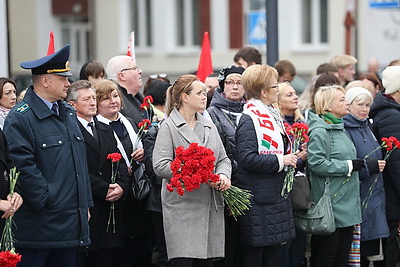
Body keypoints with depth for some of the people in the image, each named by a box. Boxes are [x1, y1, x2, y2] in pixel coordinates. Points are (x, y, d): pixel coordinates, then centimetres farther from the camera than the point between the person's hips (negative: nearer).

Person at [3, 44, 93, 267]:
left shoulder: (68, 113, 16)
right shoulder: (20, 118, -12)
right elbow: (22, 165, -19)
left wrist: (85, 204, 17)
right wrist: (46, 200, -18)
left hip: (71, 222, 8)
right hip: (39, 222, -8)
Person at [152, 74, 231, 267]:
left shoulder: (209, 127, 18)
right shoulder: (169, 127, -3)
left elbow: (223, 159, 20)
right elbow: (160, 166, -13)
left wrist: (223, 175, -4)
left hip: (211, 207, 6)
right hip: (182, 206, -6)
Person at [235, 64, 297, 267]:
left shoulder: (271, 115, 14)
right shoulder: (250, 119, -15)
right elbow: (248, 159, -23)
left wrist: (291, 158, 8)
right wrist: (281, 161, -17)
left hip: (275, 195, 9)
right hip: (258, 198, -9)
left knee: (274, 250, 12)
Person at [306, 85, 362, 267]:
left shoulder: (340, 129, 17)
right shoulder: (319, 131, -14)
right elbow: (316, 163, -24)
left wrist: (358, 164, 16)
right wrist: (348, 166, -18)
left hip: (347, 202, 9)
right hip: (331, 202, -9)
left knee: (344, 247, 10)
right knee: (329, 246, -4)